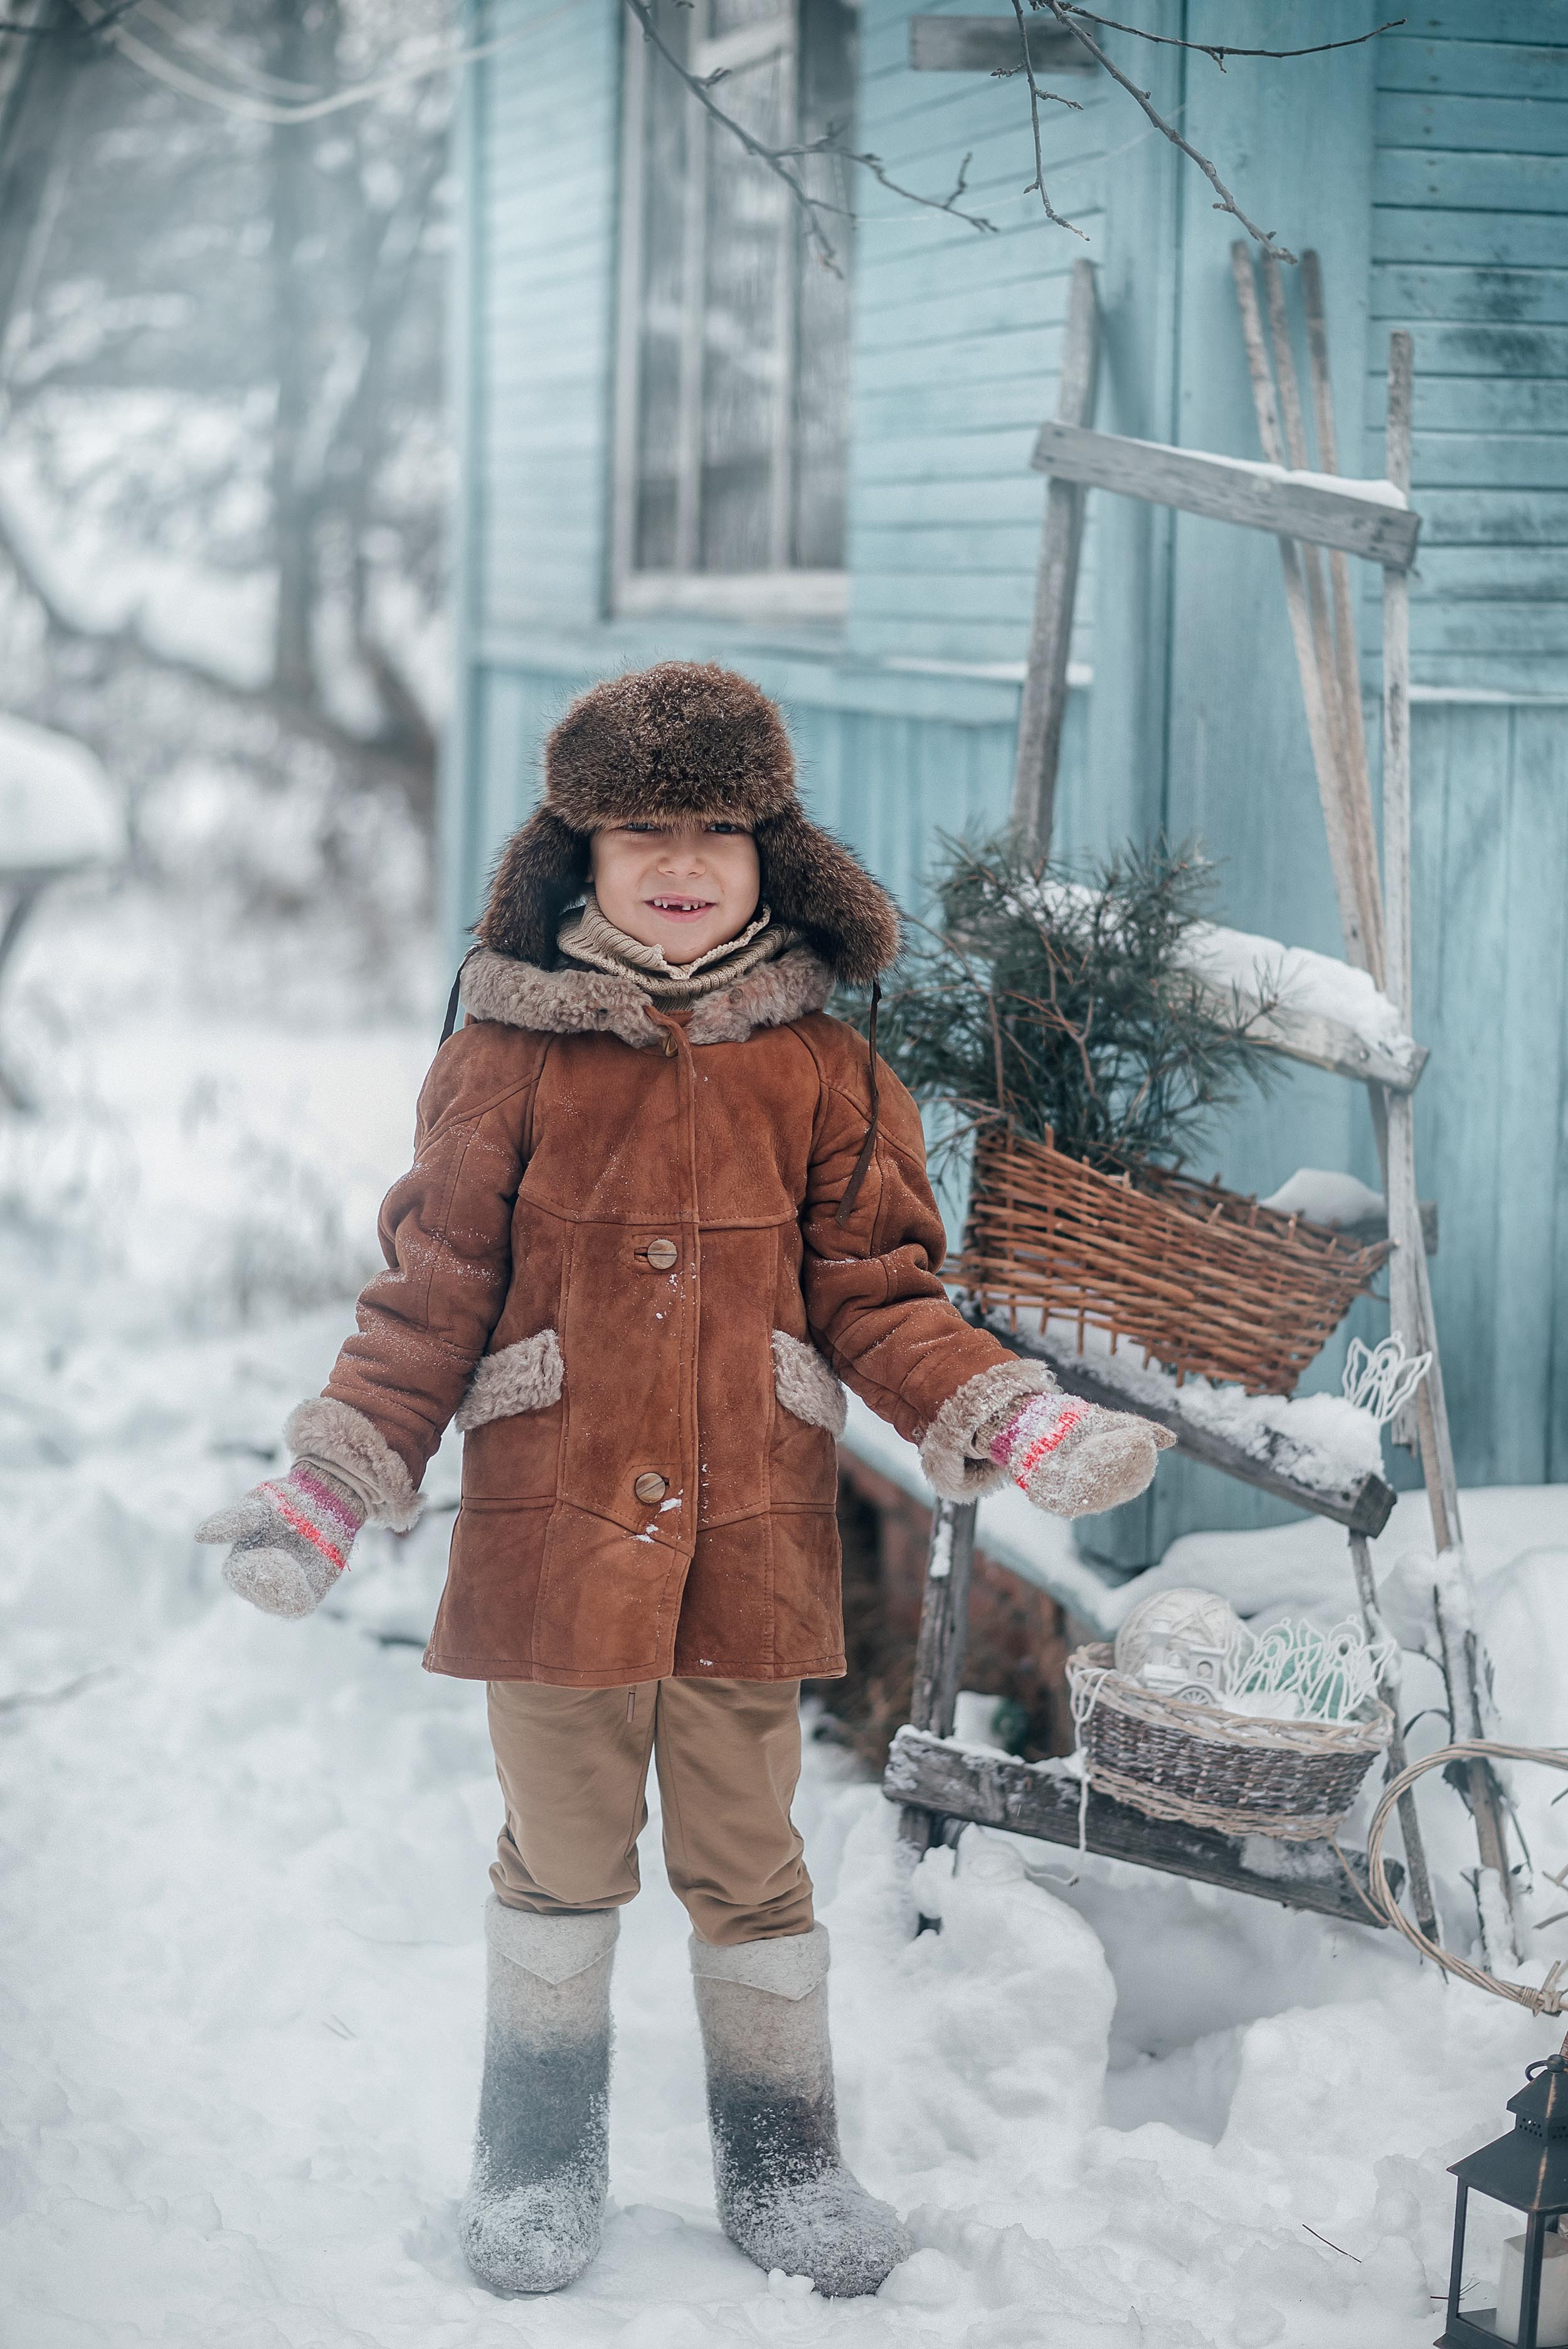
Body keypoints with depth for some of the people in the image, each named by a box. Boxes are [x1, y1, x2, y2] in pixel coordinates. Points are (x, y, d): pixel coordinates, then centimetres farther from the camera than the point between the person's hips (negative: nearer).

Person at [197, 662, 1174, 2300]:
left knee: (750, 1860, 10)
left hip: (751, 1538, 1)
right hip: (552, 1533, -1)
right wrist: (330, 1486, -6)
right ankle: (539, 2158, 30)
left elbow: (874, 1297, 6)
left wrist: (1012, 1424, -7)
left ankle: (782, 2161, 28)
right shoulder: (510, 1056, -1)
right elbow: (432, 1294, 1)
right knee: (563, 1857, 11)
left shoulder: (817, 1068, 3)